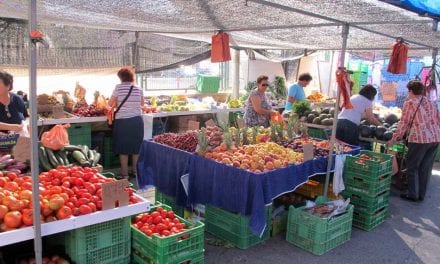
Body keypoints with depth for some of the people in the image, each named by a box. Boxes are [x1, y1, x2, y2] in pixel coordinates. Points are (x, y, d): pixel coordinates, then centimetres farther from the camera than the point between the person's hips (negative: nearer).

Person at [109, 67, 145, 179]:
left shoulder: (118, 87, -4)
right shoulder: (139, 89, 4)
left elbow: (110, 103, 4)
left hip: (122, 121, -3)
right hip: (137, 120, 3)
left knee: (123, 148, 6)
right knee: (136, 147, 14)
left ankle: (124, 174, 11)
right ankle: (135, 171, 23)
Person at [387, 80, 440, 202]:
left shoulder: (409, 102, -2)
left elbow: (403, 123, -4)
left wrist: (394, 139, 3)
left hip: (419, 138, -6)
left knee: (412, 167, 6)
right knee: (426, 168, 12)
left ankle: (413, 195, 8)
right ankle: (421, 195, 18)